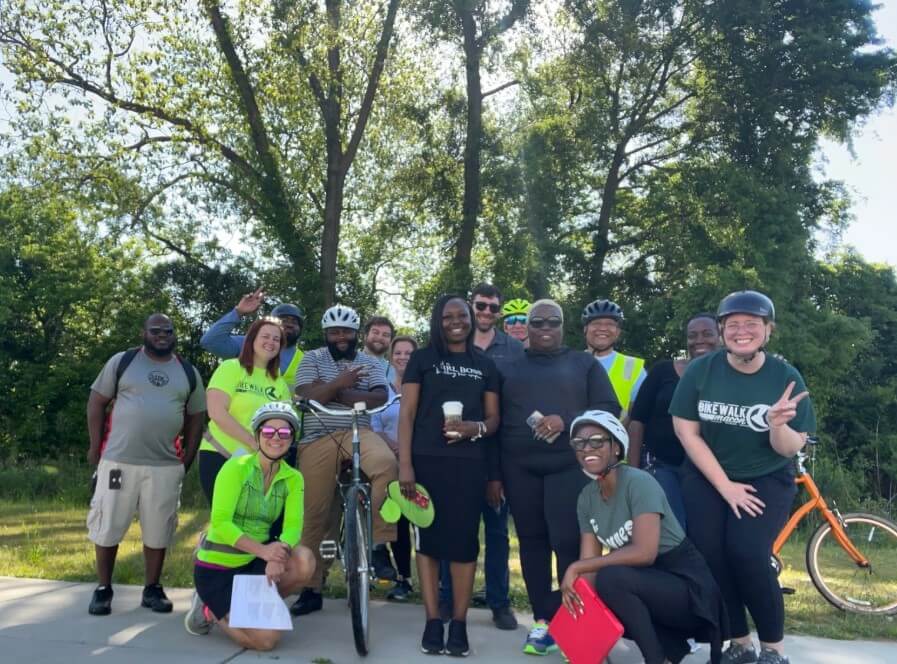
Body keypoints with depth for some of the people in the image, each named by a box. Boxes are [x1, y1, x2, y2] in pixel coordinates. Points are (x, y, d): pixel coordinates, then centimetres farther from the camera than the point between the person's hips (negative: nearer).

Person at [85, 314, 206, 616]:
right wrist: (96, 446, -1)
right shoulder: (121, 361, 2)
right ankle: (103, 588, 22)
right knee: (108, 527, 6)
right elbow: (96, 402, 4)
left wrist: (188, 459, 7)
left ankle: (152, 588, 22)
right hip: (119, 461, -1)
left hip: (166, 466, 2)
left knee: (158, 531, 7)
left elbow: (195, 418, 13)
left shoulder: (189, 373, 9)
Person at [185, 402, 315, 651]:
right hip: (216, 568, -5)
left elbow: (293, 526, -12)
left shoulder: (293, 478, -1)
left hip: (252, 564, 5)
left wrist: (277, 557, -34)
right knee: (265, 638, -18)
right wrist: (262, 550, -35)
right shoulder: (236, 467, -15)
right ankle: (210, 611, 10)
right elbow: (220, 523, -22)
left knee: (304, 560, -25)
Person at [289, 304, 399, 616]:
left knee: (386, 462, -34)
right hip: (318, 440, 0)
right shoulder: (312, 359, 10)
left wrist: (335, 392, -10)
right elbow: (305, 397, -4)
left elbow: (379, 397, -5)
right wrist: (338, 384, -17)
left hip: (358, 433, 0)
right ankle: (312, 588, 15)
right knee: (315, 515, 0)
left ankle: (379, 544, -22)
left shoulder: (371, 363, 12)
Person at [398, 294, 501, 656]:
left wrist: (474, 428, -13)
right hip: (427, 460, -1)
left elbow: (494, 418, 11)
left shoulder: (485, 364, 12)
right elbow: (407, 413, 1)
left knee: (464, 539, 2)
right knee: (428, 538, 2)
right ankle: (433, 622, 11)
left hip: (469, 462, 1)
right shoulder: (422, 359, 6)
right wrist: (404, 464, -8)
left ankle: (459, 623, 11)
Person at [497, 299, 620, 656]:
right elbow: (495, 417, 13)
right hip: (520, 468, 3)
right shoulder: (510, 368, 14)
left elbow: (608, 408, 1)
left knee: (568, 542, -10)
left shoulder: (584, 363, 9)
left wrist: (566, 421, -15)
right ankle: (543, 620, 16)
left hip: (569, 465, -2)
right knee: (532, 541, 6)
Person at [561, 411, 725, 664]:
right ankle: (671, 643, 6)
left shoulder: (638, 482, -20)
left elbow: (644, 553, -29)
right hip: (646, 583, 8)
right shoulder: (586, 497, 1)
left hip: (686, 586, -8)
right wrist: (576, 590, -22)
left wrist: (575, 568, -27)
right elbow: (590, 561, -2)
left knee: (610, 577, -31)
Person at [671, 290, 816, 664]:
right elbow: (686, 432, -9)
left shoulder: (786, 377, -10)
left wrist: (777, 425, -32)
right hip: (706, 478, 2)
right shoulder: (701, 370, -9)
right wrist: (726, 486, -12)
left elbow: (790, 449, -9)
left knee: (746, 553, -20)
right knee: (710, 556, -11)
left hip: (767, 480, -1)